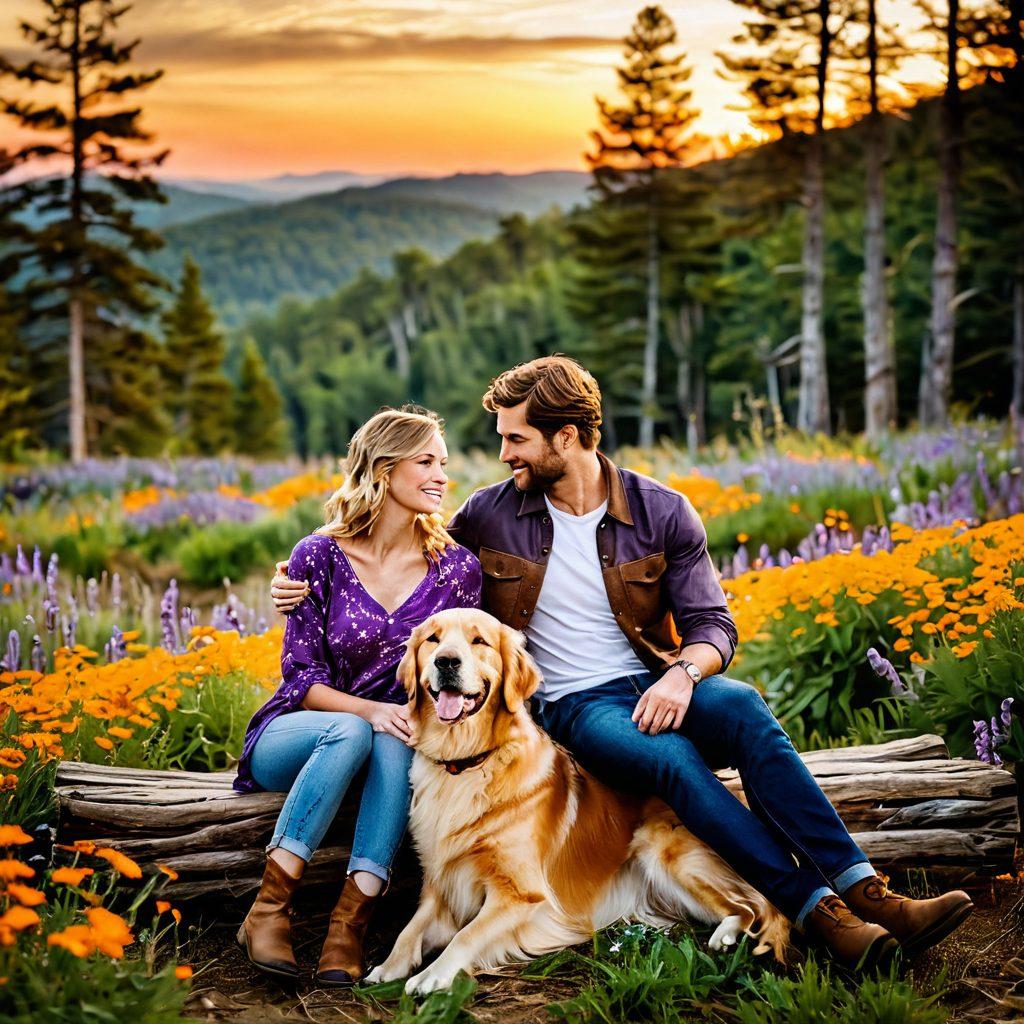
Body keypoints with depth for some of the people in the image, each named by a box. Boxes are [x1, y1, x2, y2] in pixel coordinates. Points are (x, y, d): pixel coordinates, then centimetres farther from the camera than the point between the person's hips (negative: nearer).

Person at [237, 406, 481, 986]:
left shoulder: (458, 567, -2)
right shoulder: (319, 556, -9)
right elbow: (302, 678, -9)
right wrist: (371, 710, -28)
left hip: (396, 744, 2)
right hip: (296, 738, -2)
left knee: (399, 739, -33)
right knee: (350, 731, -36)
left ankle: (352, 918, -39)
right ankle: (269, 906, -31)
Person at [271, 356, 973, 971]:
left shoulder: (663, 513, 2)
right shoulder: (489, 514, 4)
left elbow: (712, 625, 1)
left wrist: (684, 673, -21)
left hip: (659, 686, 1)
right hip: (574, 706, -1)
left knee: (744, 708, -33)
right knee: (669, 757, -35)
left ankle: (864, 890, -39)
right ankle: (817, 912, -38)